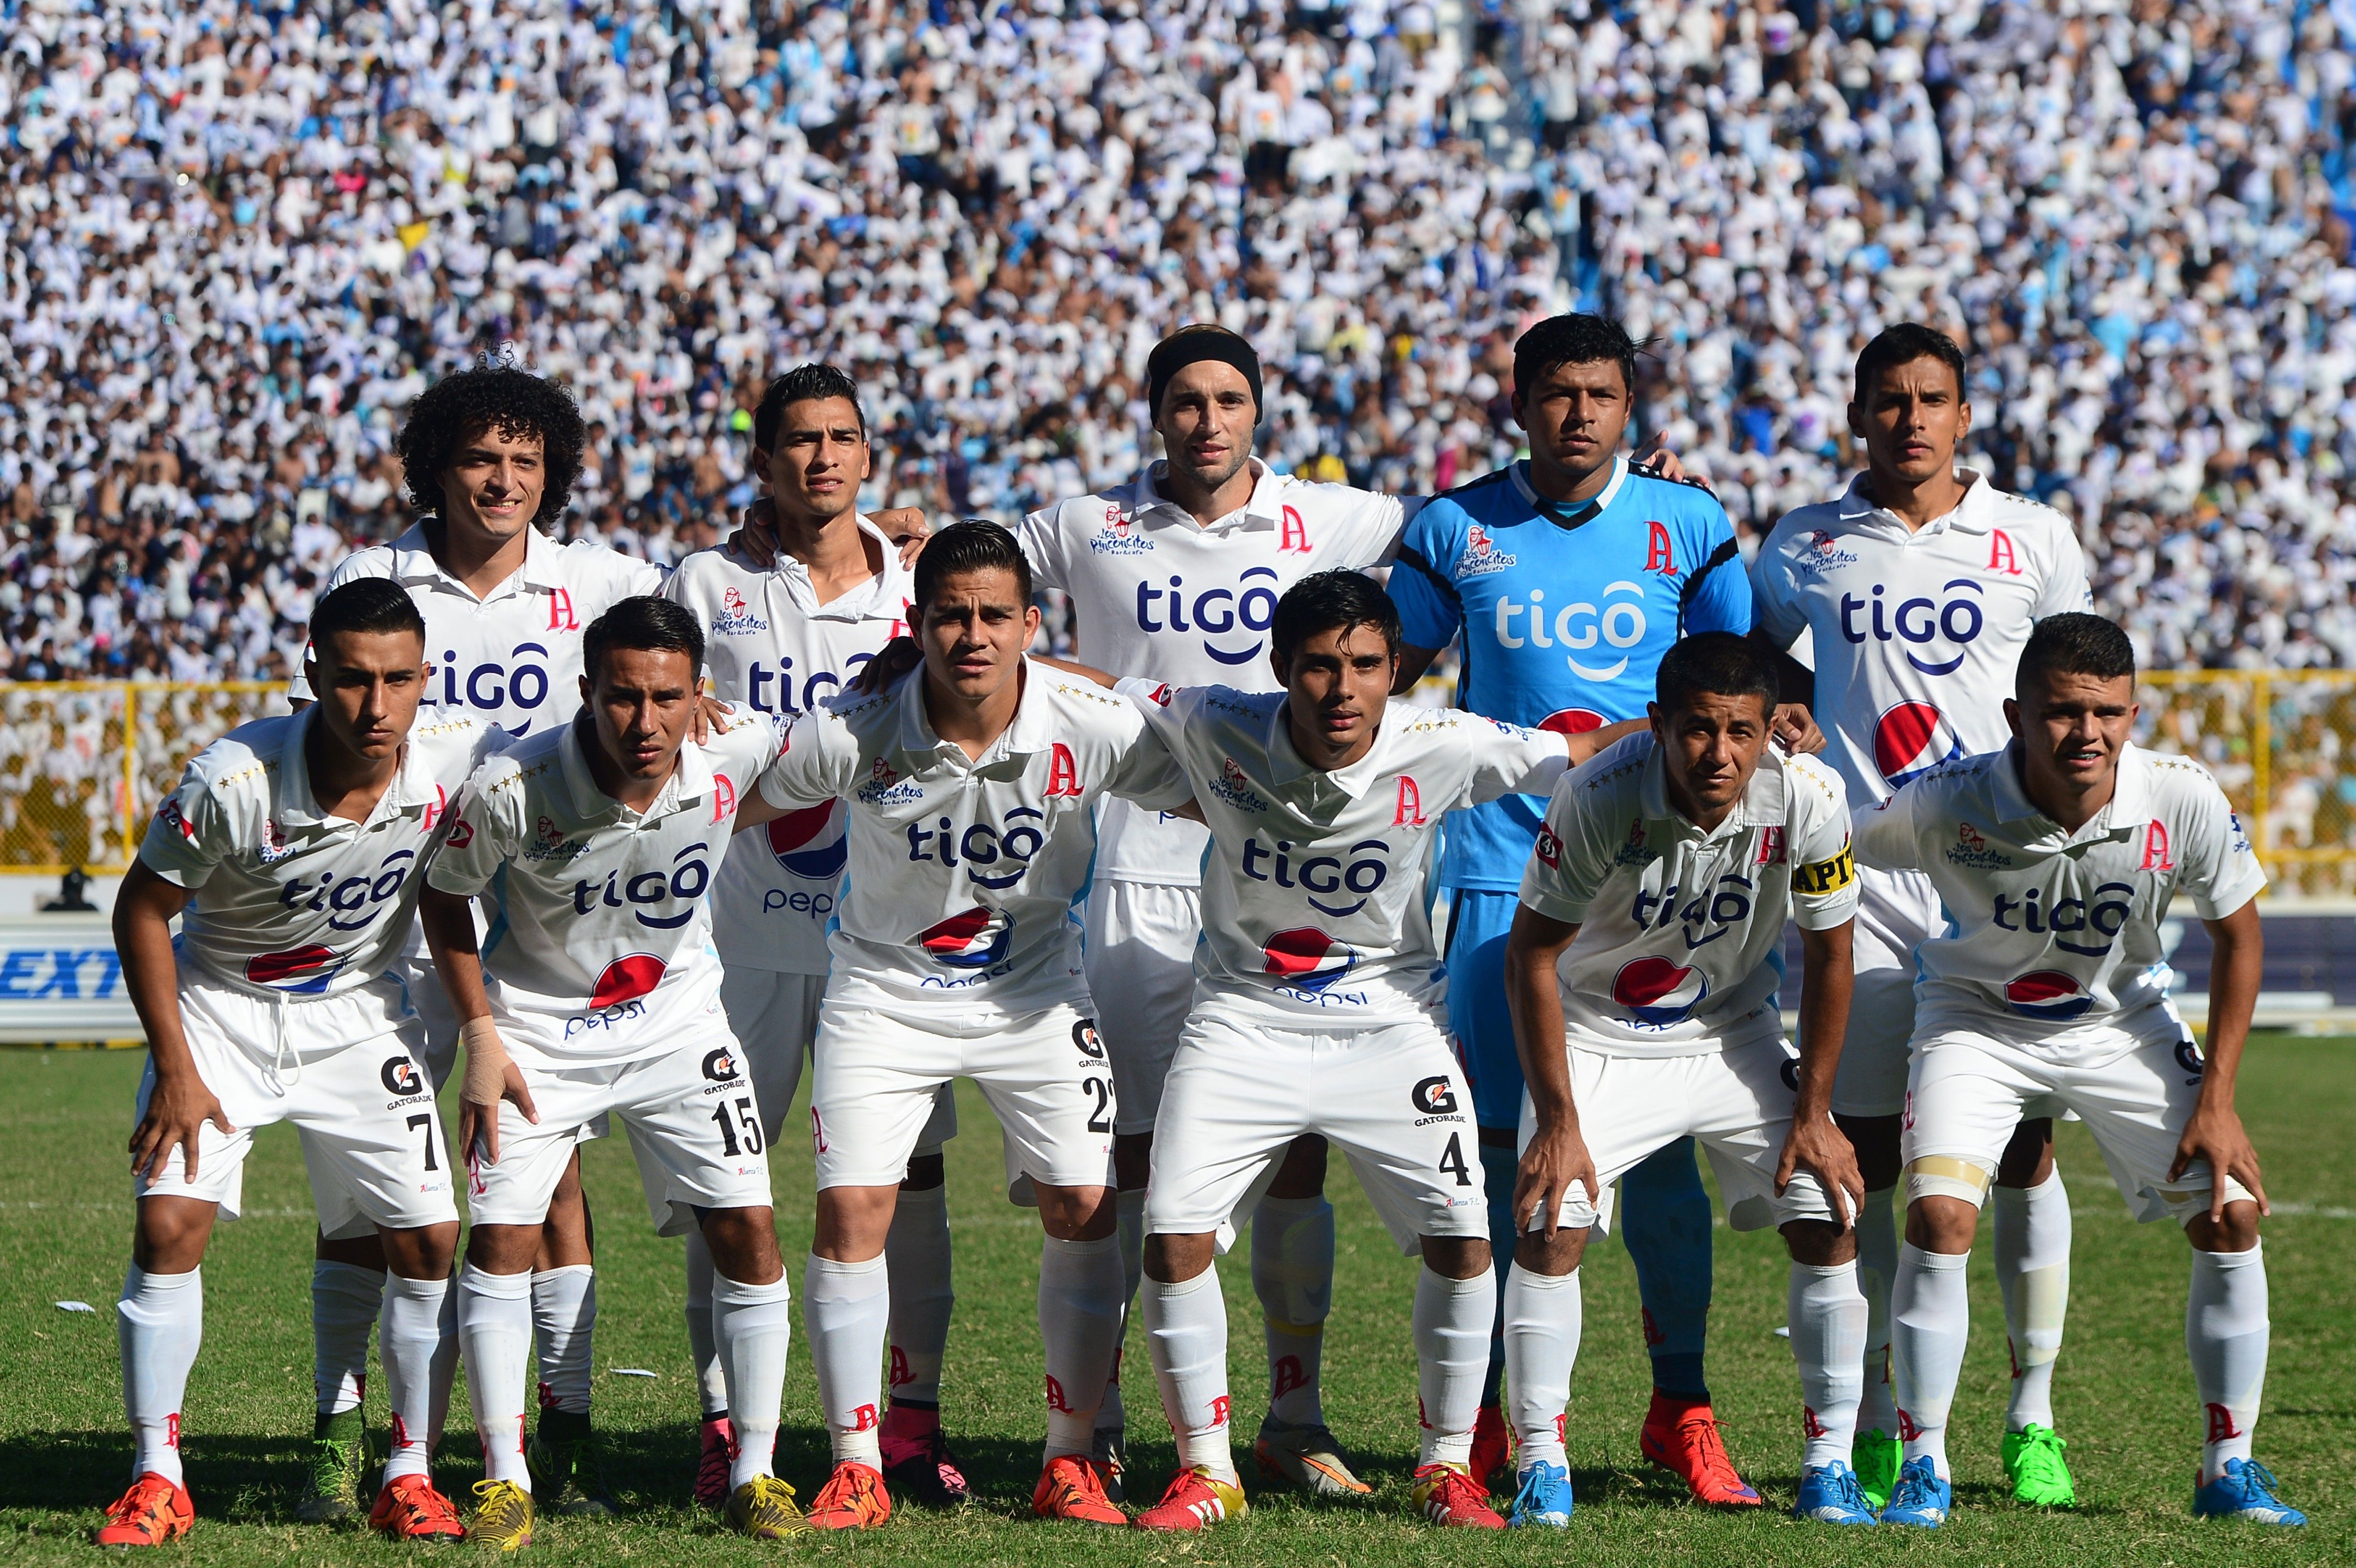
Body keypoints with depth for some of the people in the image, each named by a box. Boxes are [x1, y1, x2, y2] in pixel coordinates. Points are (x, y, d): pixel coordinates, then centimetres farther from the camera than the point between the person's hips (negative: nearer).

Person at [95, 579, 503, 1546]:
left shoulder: (458, 758, -21)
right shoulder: (233, 781, -28)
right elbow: (144, 906, -13)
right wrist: (174, 1068, -13)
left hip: (360, 1014, 2)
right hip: (223, 1007, -2)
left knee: (429, 1238, -6)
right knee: (170, 1222, -15)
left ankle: (410, 1477, 8)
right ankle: (157, 1481, -4)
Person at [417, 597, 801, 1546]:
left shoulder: (731, 757, -21)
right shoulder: (513, 790, -27)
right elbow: (443, 898, -9)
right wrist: (481, 1037, -10)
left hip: (677, 1022, 2)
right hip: (539, 1030, -2)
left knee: (748, 1233, -5)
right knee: (501, 1241, -10)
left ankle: (754, 1475, 7)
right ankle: (505, 1479, 2)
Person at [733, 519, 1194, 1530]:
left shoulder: (1090, 730, -18)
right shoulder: (855, 737, -21)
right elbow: (729, 804, -6)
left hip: (1033, 991, 1)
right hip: (886, 986, -1)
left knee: (1084, 1209, -8)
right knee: (850, 1209, -12)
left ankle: (1071, 1463, 6)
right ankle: (856, 1471, -1)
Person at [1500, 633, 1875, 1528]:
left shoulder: (1807, 799, -23)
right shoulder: (1599, 798, -29)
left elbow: (1828, 956, -7)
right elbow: (1531, 955, -18)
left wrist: (1812, 1114, -6)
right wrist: (1559, 1121, -19)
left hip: (1733, 1037, 2)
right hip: (1599, 1039, -2)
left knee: (1827, 1221, -8)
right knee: (1551, 1228, -18)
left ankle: (1829, 1468, 2)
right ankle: (1541, 1467, -6)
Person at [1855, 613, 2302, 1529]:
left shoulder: (2184, 801, -24)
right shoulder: (1946, 806, -30)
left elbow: (2237, 936, -8)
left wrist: (2217, 1099, -10)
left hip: (2120, 1023, 2)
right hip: (1978, 1019, -2)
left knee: (2231, 1212, -8)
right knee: (1939, 1214, -23)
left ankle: (2228, 1469, 7)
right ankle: (1924, 1468, -7)